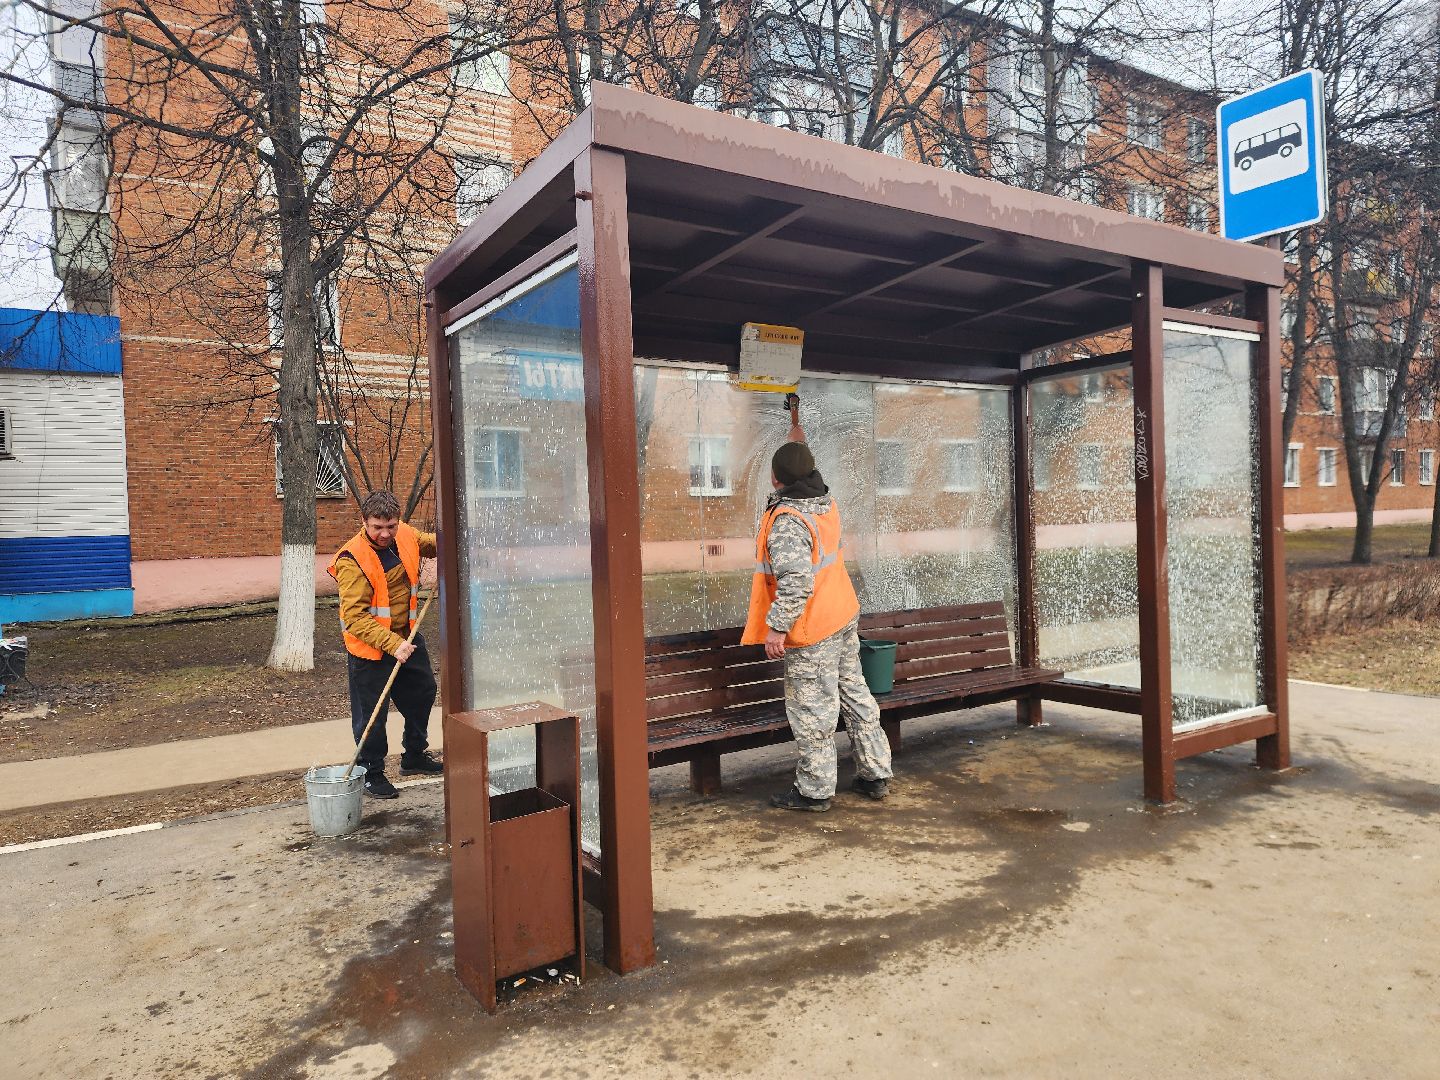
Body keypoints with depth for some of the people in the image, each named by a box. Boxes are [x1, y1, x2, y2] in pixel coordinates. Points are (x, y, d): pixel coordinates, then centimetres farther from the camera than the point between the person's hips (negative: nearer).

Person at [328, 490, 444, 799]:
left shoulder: (405, 535, -7)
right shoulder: (352, 560, -26)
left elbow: (431, 543, 17)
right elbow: (355, 617, -28)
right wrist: (392, 644, -35)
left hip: (407, 636, 8)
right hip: (370, 645, -7)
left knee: (422, 692, 21)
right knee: (371, 712, 1)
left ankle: (415, 756, 42)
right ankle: (372, 773, 21)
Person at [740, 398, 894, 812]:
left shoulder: (787, 521, -22)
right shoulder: (825, 501, 3)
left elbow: (795, 582, -29)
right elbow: (807, 473, 28)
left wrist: (777, 627, -24)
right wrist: (798, 441, 41)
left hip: (812, 631, -9)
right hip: (845, 617, 9)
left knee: (812, 710, 2)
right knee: (855, 693, 17)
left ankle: (814, 790, 14)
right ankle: (875, 774, 27)